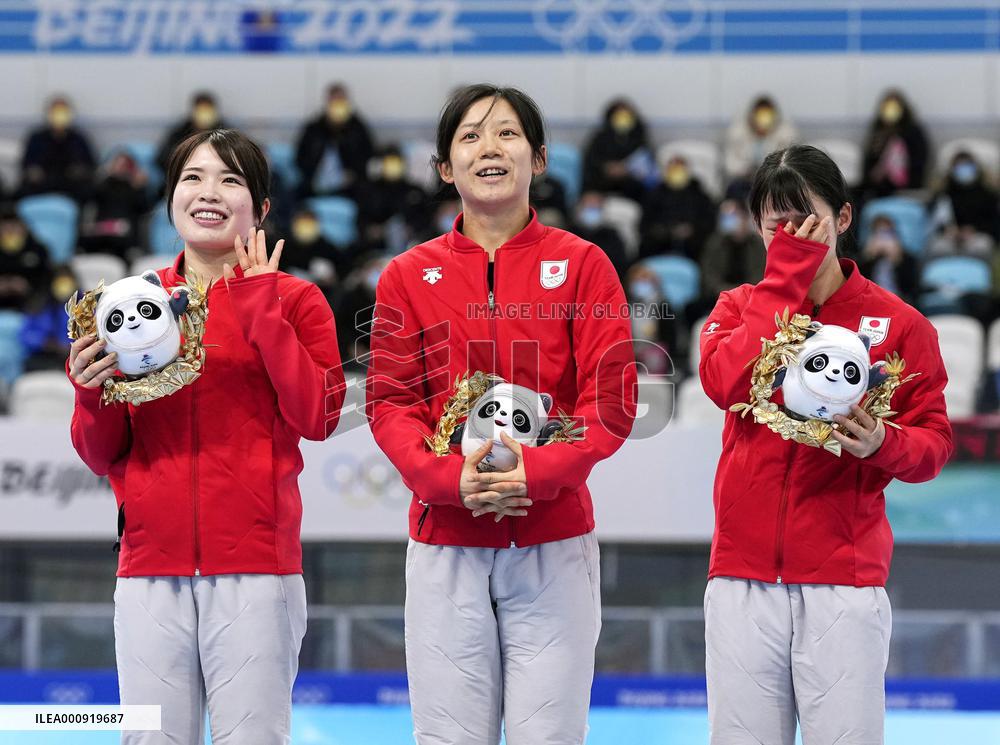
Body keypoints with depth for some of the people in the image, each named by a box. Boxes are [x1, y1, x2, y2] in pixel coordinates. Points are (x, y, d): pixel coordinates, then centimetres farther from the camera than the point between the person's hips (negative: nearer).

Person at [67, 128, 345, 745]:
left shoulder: (294, 301, 7)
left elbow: (317, 416, -9)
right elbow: (102, 455, 14)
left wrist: (261, 308, -7)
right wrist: (93, 394, -7)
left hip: (255, 563, -3)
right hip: (151, 562, 3)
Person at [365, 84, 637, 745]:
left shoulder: (582, 265, 4)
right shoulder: (409, 276, 8)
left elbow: (611, 398, -2)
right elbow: (390, 401, 3)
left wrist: (540, 469, -18)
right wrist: (448, 477, -15)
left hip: (554, 542, -1)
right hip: (445, 542, 1)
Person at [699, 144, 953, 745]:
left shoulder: (897, 322, 6)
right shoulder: (741, 307, 12)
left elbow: (934, 442, 5)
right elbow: (726, 382, -9)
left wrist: (883, 445, -18)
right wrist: (785, 275, -7)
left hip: (845, 580, -2)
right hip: (744, 573, 2)